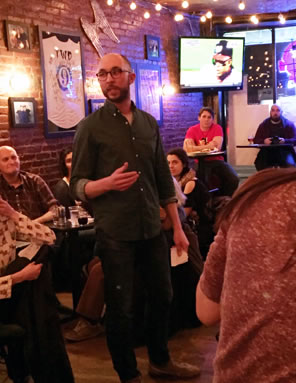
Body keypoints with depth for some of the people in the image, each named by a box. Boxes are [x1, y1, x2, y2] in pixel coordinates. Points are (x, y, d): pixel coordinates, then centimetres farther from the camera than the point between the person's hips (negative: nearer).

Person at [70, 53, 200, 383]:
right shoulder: (90, 127, -6)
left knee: (162, 296, 15)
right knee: (120, 309, 4)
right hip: (115, 234, -5)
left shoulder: (149, 123, 8)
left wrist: (177, 227, 11)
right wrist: (107, 183, -27)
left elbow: (164, 180, 12)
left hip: (152, 229, 5)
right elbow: (77, 186, -6)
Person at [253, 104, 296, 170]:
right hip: (267, 151, 1)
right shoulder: (263, 125, 17)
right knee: (261, 166, -29)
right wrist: (263, 141, -8)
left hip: (284, 150, -1)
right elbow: (256, 140, 14)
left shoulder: (289, 124, 11)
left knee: (290, 165, -32)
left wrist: (285, 141, -16)